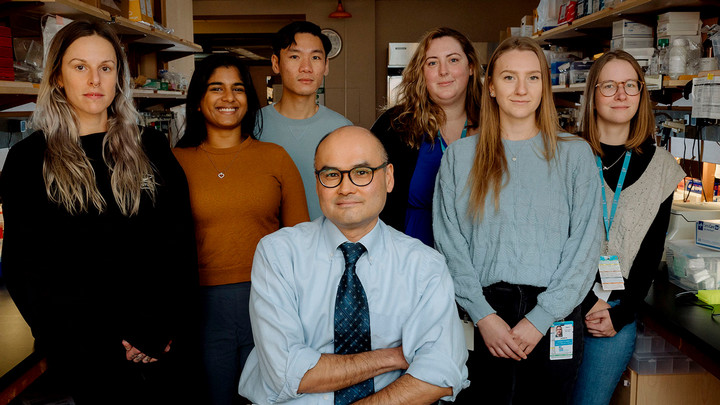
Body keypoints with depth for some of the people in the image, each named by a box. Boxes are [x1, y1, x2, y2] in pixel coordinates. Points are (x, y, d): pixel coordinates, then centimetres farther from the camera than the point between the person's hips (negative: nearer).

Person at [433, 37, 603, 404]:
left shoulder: (575, 154, 4)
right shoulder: (460, 156, 6)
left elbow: (585, 245, -1)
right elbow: (449, 244, 0)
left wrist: (540, 319, -9)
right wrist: (484, 316, -10)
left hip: (554, 317, 0)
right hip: (482, 316, 0)